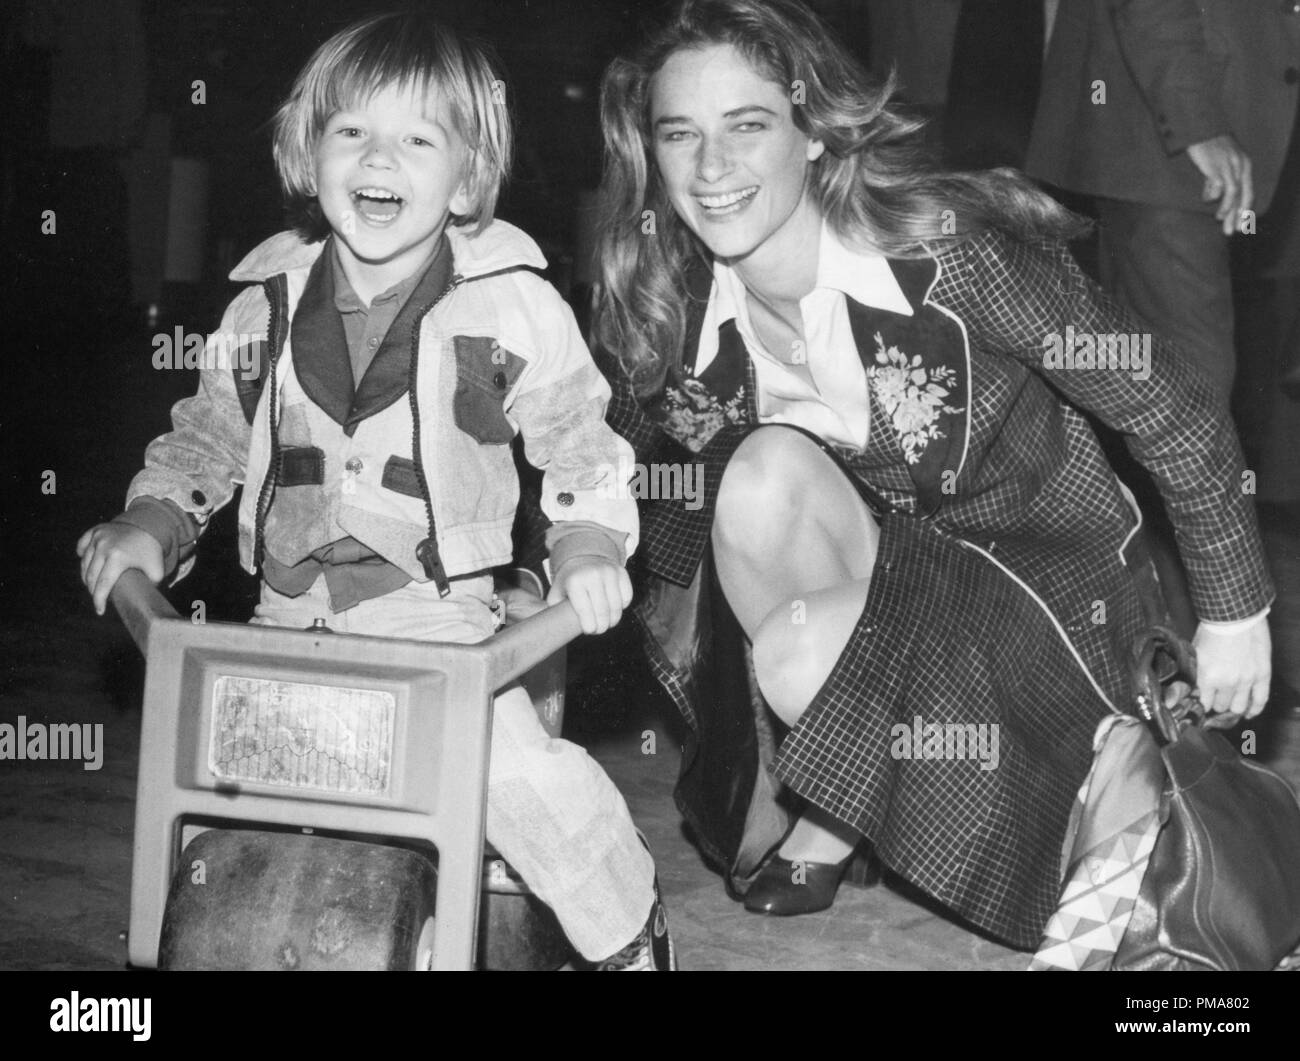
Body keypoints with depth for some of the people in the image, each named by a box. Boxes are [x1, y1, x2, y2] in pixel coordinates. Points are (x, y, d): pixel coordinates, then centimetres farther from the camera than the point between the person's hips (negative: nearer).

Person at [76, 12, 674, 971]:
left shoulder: (512, 305, -4)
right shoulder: (269, 302, 6)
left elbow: (579, 440, 3)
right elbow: (208, 435, 19)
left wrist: (588, 544, -12)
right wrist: (151, 523, 4)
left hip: (437, 610, -4)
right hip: (288, 610, 4)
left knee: (515, 764, -24)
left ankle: (629, 935, 2)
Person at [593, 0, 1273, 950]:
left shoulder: (946, 249, -27)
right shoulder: (666, 320, -13)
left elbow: (1172, 409, -18)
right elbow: (660, 475, 8)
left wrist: (1235, 611, -10)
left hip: (1046, 565, -4)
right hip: (891, 551, 4)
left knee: (797, 655, -29)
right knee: (766, 470, -27)